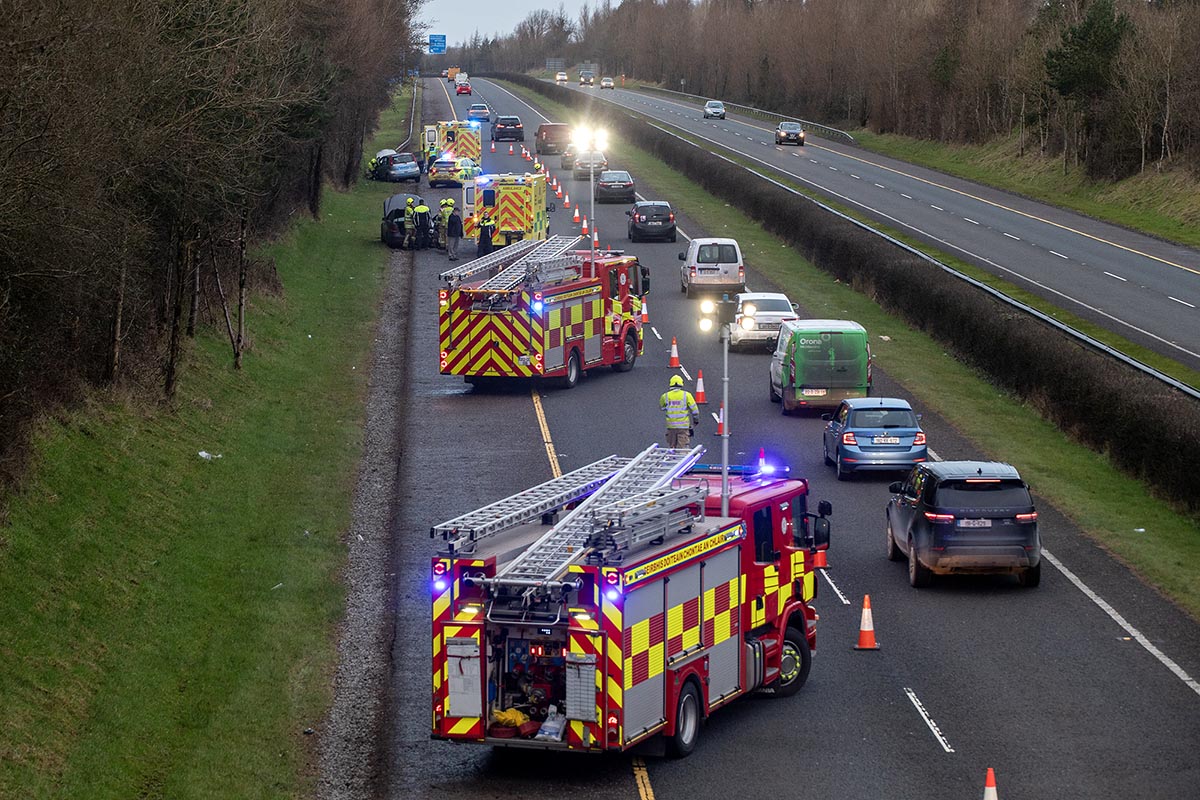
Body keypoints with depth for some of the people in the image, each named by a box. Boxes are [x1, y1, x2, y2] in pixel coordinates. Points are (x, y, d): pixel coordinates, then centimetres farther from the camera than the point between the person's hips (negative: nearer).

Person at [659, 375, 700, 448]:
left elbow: (661, 407, 17)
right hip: (684, 425, -2)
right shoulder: (686, 395, -5)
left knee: (671, 446, 12)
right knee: (683, 447, 0)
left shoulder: (666, 396, -1)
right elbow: (694, 409, 0)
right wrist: (696, 419, 17)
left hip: (671, 425, 2)